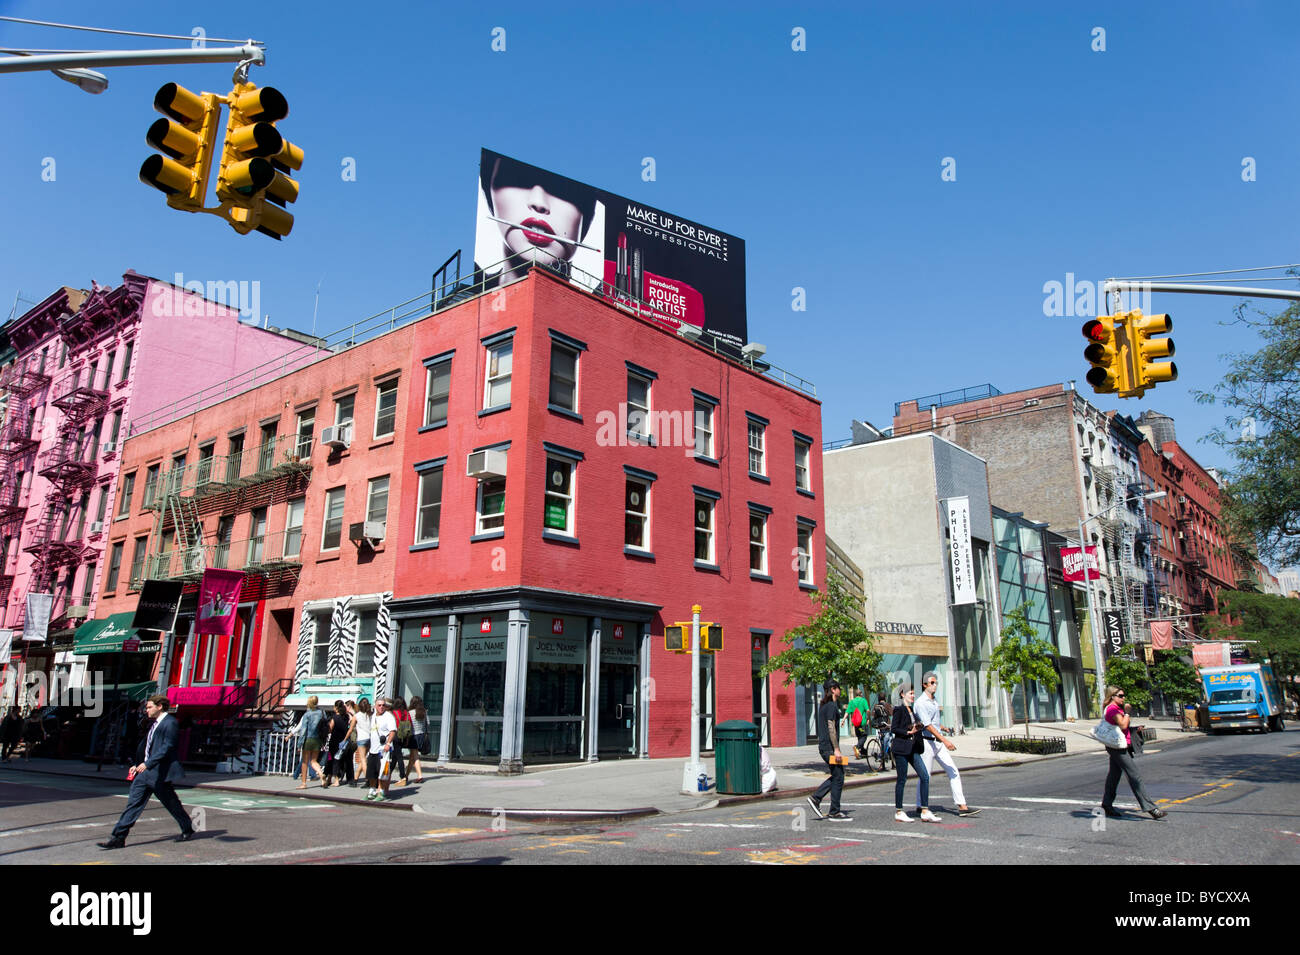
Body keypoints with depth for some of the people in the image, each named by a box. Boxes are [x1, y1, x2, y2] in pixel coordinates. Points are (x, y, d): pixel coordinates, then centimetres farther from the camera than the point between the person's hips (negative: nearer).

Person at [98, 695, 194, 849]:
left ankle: (188, 831, 21)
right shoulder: (155, 724, 16)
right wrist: (137, 765, 17)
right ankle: (118, 837, 5)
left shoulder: (170, 722, -14)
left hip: (160, 773, -9)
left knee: (171, 803, 4)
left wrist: (147, 763, -27)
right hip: (145, 772, 9)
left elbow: (167, 747, -22)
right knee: (133, 803, 3)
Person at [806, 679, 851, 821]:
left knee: (837, 776, 16)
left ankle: (816, 798, 11)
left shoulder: (823, 705, 15)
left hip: (823, 746, 10)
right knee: (838, 778, -2)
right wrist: (836, 749, -20)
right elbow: (831, 728, -19)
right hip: (829, 747, -10)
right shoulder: (831, 706, -14)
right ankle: (834, 812, 4)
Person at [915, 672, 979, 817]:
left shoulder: (935, 701, 14)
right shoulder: (920, 703, -14)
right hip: (927, 742, -8)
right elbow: (927, 725, -23)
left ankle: (962, 806, 0)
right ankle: (920, 806, 14)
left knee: (954, 772, 0)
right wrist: (944, 740, -30)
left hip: (939, 742, 8)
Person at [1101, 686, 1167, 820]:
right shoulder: (1112, 709, -14)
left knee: (1113, 775, 13)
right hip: (1118, 747, -11)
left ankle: (1107, 805, 18)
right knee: (1134, 776, -11)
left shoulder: (1117, 708, 20)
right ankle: (1150, 808, -12)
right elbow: (1123, 725, -25)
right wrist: (1127, 712, -13)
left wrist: (1135, 728, 11)